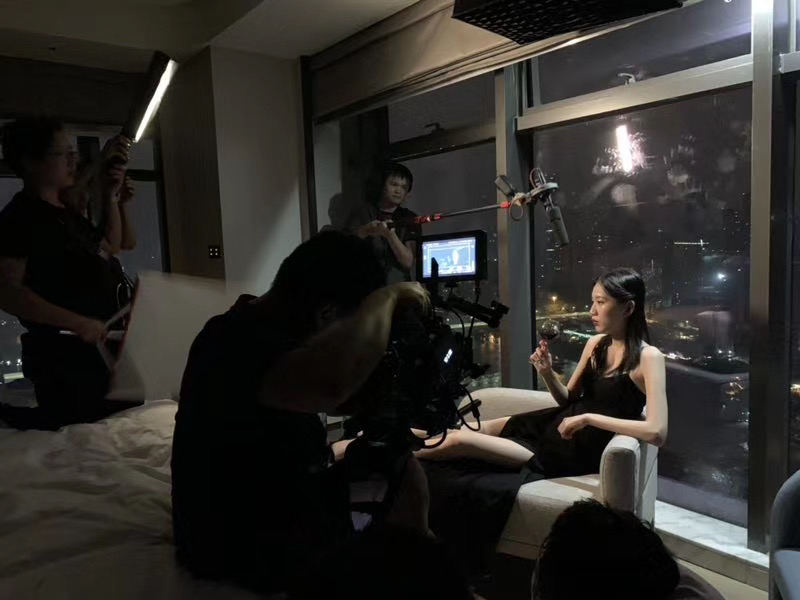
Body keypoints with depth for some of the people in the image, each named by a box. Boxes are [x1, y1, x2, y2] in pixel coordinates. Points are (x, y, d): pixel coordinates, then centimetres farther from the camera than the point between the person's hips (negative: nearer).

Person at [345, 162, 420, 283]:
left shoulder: (410, 219, 8)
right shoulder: (361, 213, 8)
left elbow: (408, 263, -3)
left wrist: (390, 234, -18)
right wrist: (365, 231, -18)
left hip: (397, 286, 0)